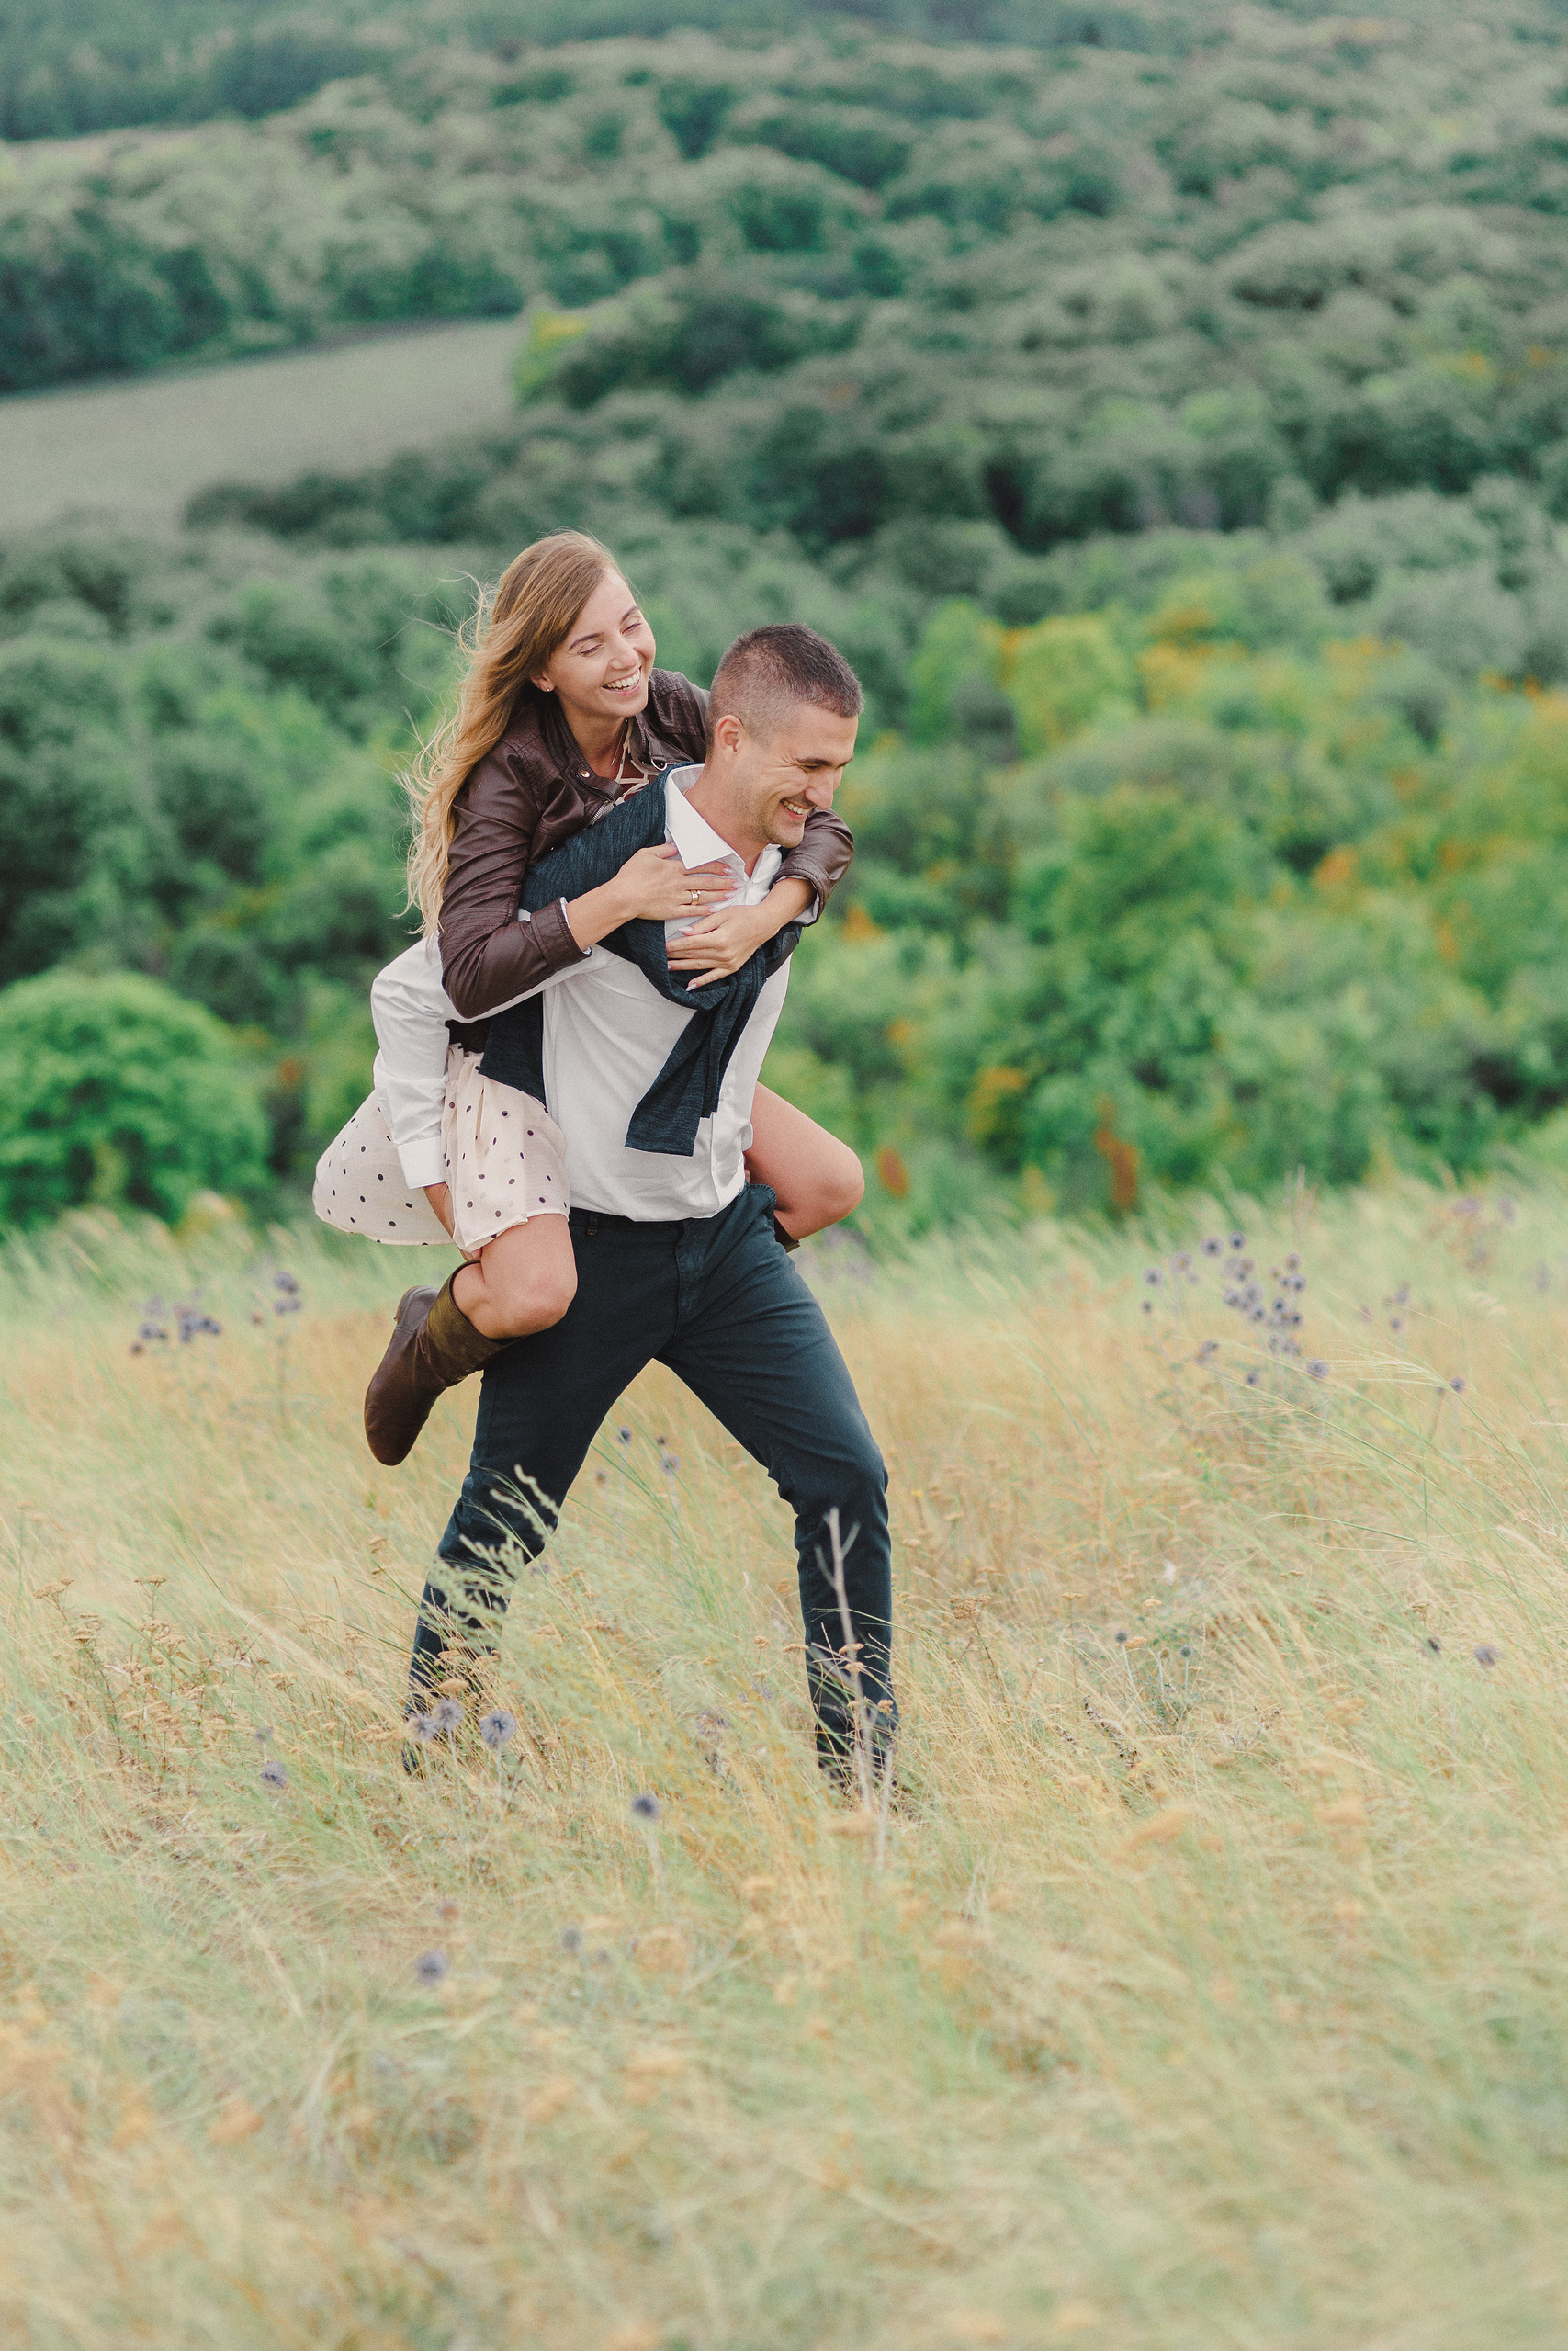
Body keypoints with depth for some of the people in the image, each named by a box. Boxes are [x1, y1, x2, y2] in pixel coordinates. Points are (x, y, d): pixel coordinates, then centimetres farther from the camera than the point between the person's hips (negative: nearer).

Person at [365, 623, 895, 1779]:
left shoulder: (791, 867, -1)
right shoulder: (606, 871, -23)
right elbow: (409, 997, -13)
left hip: (725, 1236, 6)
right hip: (584, 1247, -6)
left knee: (846, 1479, -5)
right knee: (505, 1523, 7)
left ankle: (861, 1765, 3)